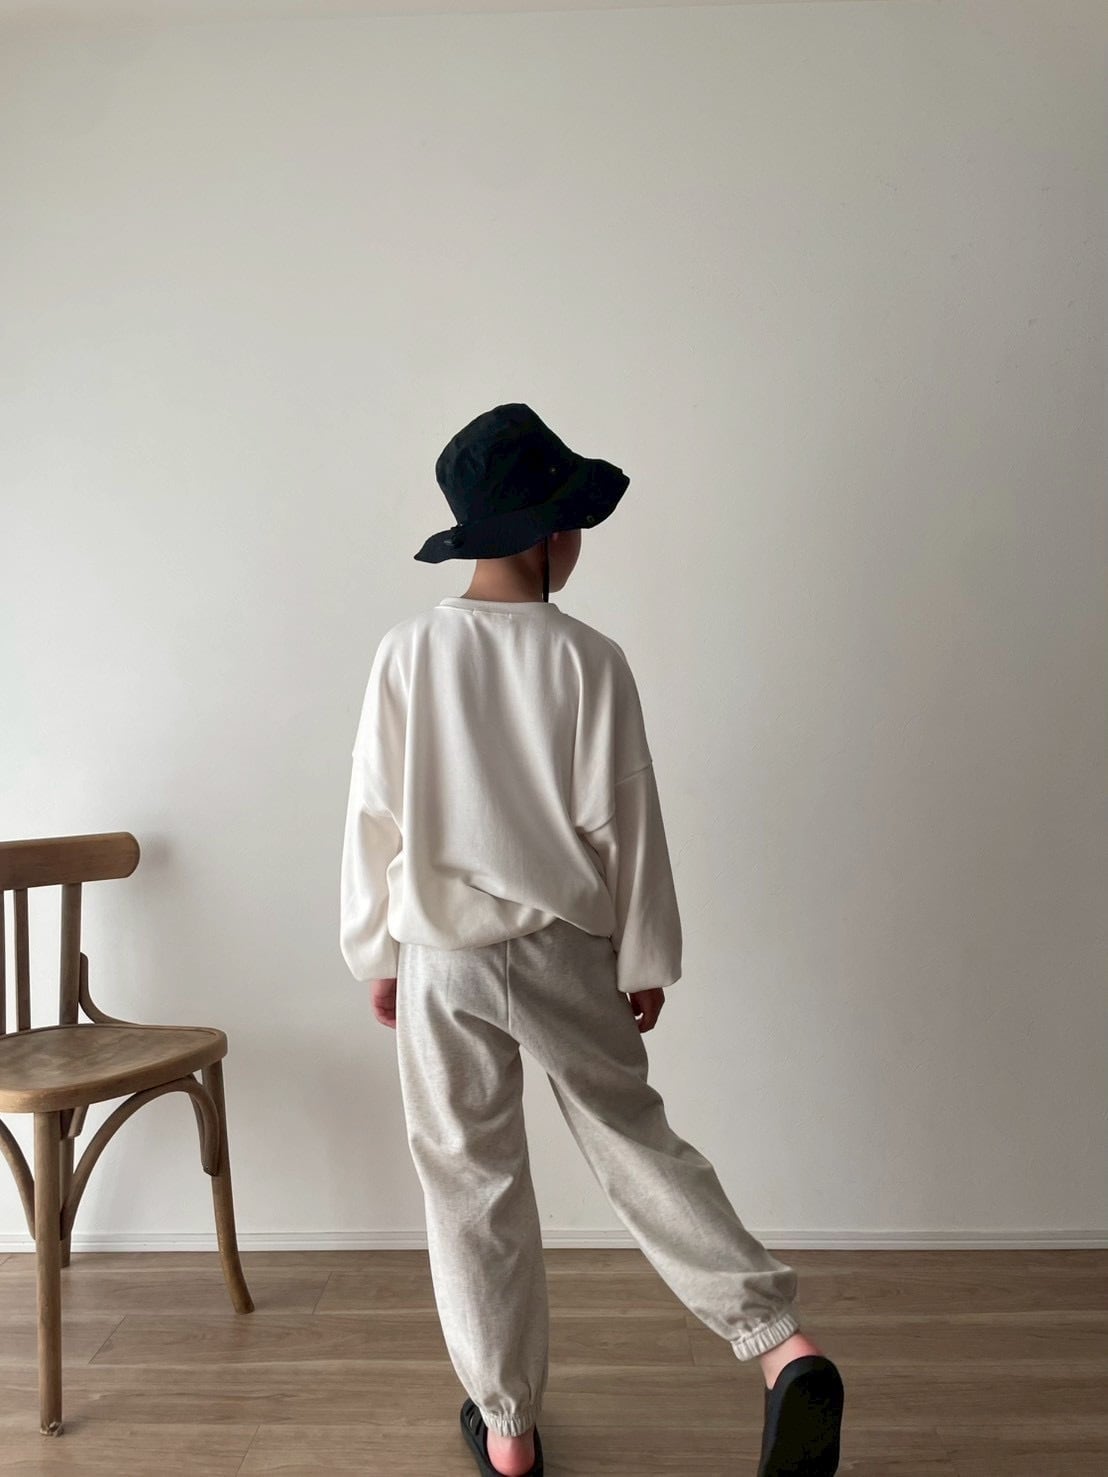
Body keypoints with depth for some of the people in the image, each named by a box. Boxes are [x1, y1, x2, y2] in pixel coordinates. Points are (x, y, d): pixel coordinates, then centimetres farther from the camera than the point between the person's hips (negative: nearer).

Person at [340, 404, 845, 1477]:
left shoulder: (407, 652, -7)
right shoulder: (589, 660, -10)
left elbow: (376, 816, -4)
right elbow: (622, 824, -8)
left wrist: (378, 955, 7)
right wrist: (645, 962, 3)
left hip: (441, 960, 1)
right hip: (564, 954, 0)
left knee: (471, 1181, 14)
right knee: (634, 1137, 18)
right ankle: (781, 1342, 10)